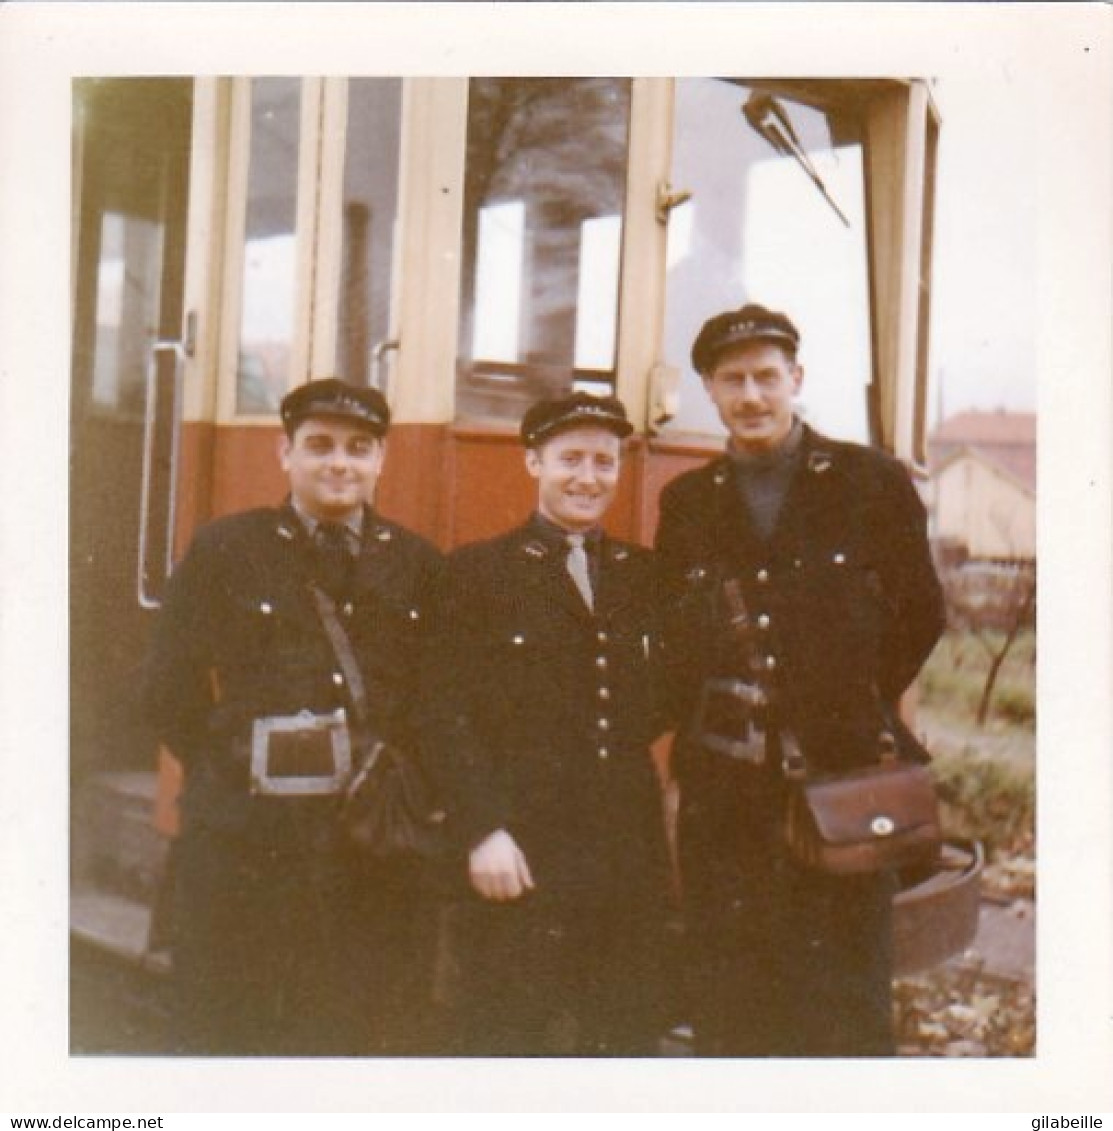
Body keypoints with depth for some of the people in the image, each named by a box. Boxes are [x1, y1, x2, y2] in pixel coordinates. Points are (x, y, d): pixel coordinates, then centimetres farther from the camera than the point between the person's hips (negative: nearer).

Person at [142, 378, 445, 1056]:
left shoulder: (420, 567, 8)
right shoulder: (223, 551, 4)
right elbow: (171, 693, 4)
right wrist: (238, 772, 2)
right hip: (243, 841, -1)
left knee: (377, 1035, 5)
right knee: (228, 1032, 6)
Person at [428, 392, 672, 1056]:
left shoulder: (644, 575, 14)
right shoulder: (478, 571, 1)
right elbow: (452, 714, -6)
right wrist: (483, 829, -14)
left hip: (631, 852, 4)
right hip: (520, 850, -4)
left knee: (628, 1039, 10)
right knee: (509, 1038, 3)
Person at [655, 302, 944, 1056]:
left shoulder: (875, 483, 0)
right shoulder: (685, 503, 8)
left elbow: (921, 615, 6)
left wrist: (857, 708, 5)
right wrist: (709, 723, 4)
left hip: (844, 778, -2)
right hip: (722, 790, 3)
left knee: (848, 1013, 2)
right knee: (727, 1010, 9)